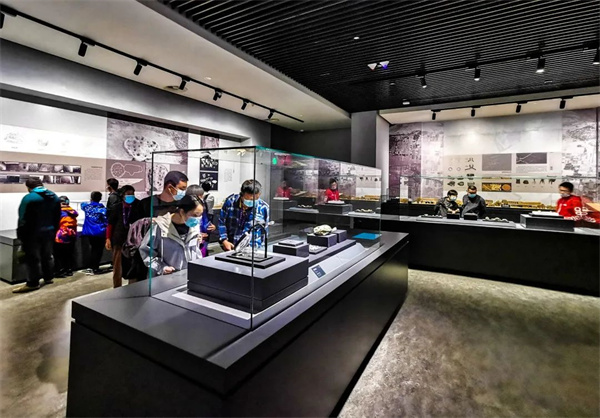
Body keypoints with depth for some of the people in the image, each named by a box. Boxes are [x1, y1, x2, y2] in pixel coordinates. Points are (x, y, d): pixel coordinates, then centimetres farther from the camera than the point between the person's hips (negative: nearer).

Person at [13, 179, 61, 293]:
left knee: (33, 258, 0)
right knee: (47, 256, 16)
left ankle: (33, 283, 6)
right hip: (49, 232, 6)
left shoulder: (29, 198, -16)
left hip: (34, 234, -6)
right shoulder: (55, 197, 6)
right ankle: (48, 278, 26)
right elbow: (57, 218, 11)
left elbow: (23, 220, -15)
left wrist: (21, 236, -7)